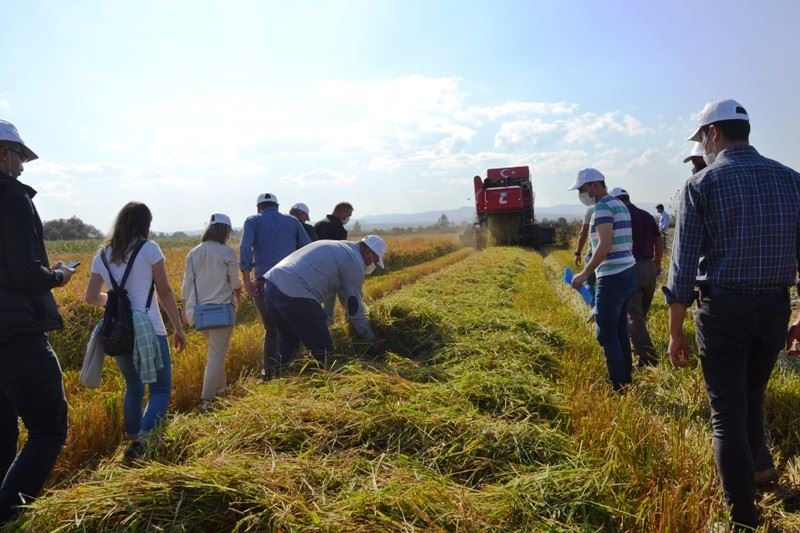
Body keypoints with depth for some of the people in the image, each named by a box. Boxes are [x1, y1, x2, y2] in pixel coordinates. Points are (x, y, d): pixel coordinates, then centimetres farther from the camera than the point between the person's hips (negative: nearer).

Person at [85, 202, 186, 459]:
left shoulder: (102, 255, 8)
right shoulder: (149, 248, -6)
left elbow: (91, 297, 11)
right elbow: (164, 293, -5)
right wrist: (179, 328, 1)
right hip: (149, 330, -5)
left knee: (133, 388, 22)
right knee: (160, 389, 2)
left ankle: (133, 439, 25)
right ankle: (143, 437, -19)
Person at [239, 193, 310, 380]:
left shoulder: (253, 221, 10)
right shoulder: (292, 221, 17)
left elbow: (245, 247, -8)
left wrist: (246, 280, -11)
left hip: (265, 282, 0)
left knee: (271, 329, 13)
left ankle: (268, 370, 8)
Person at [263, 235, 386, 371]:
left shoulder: (335, 248, 27)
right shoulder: (354, 261, 0)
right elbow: (354, 307, 4)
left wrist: (327, 321, 46)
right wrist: (370, 339, 17)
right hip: (294, 295, -10)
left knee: (289, 342, 27)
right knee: (323, 351, 1)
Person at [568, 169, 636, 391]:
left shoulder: (602, 207, -14)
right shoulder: (620, 205, 16)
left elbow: (604, 245, -25)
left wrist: (585, 273, -21)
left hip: (612, 277, -10)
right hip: (627, 272, 10)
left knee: (606, 333, -4)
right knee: (620, 329, 16)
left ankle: (619, 387, 0)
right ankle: (626, 380, 23)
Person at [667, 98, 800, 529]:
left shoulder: (701, 185, -8)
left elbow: (683, 264, -10)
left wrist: (676, 332, -4)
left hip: (723, 308, -4)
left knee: (727, 412, 6)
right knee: (751, 394, 29)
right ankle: (759, 462, 27)